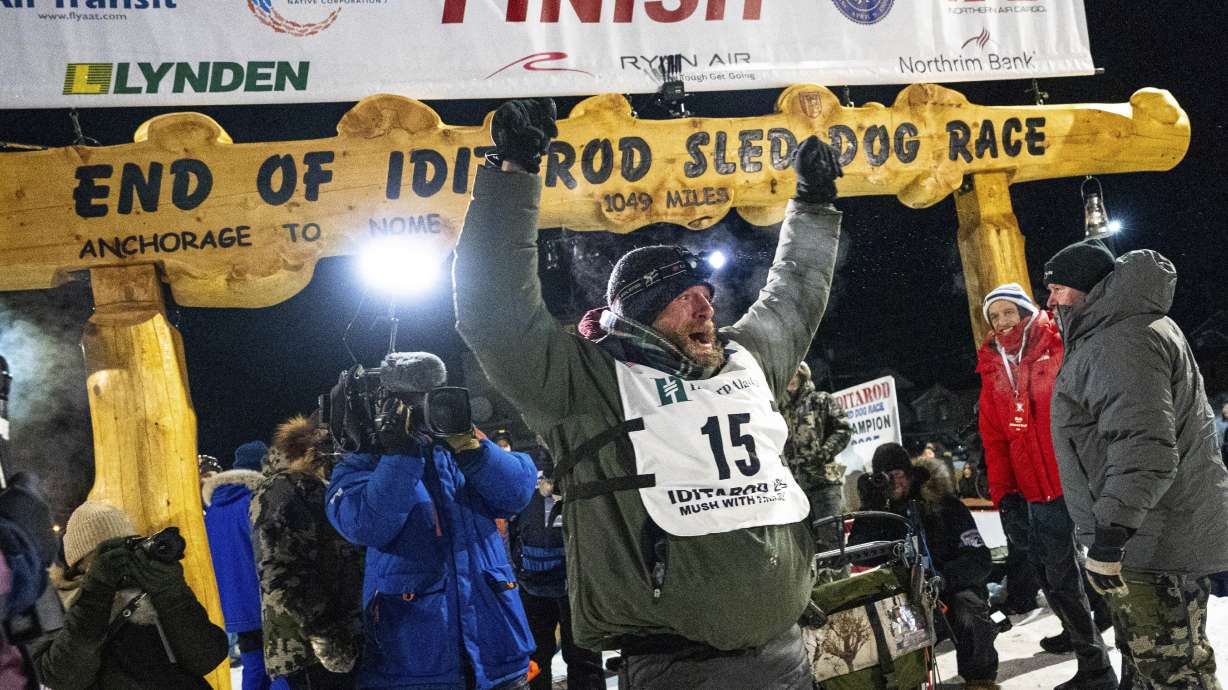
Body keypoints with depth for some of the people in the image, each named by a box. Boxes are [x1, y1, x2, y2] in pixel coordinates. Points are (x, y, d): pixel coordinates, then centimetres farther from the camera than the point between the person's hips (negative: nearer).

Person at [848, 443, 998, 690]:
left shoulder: (945, 504, -9)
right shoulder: (881, 509, 1)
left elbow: (980, 559, -15)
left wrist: (943, 576, -33)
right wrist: (870, 509, -22)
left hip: (954, 587, -3)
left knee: (967, 606, -34)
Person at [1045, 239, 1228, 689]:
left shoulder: (1123, 341, -17)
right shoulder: (1105, 338, 19)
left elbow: (1144, 449, -28)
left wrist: (1109, 538, -29)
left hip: (1155, 547, -11)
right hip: (1155, 538, 11)